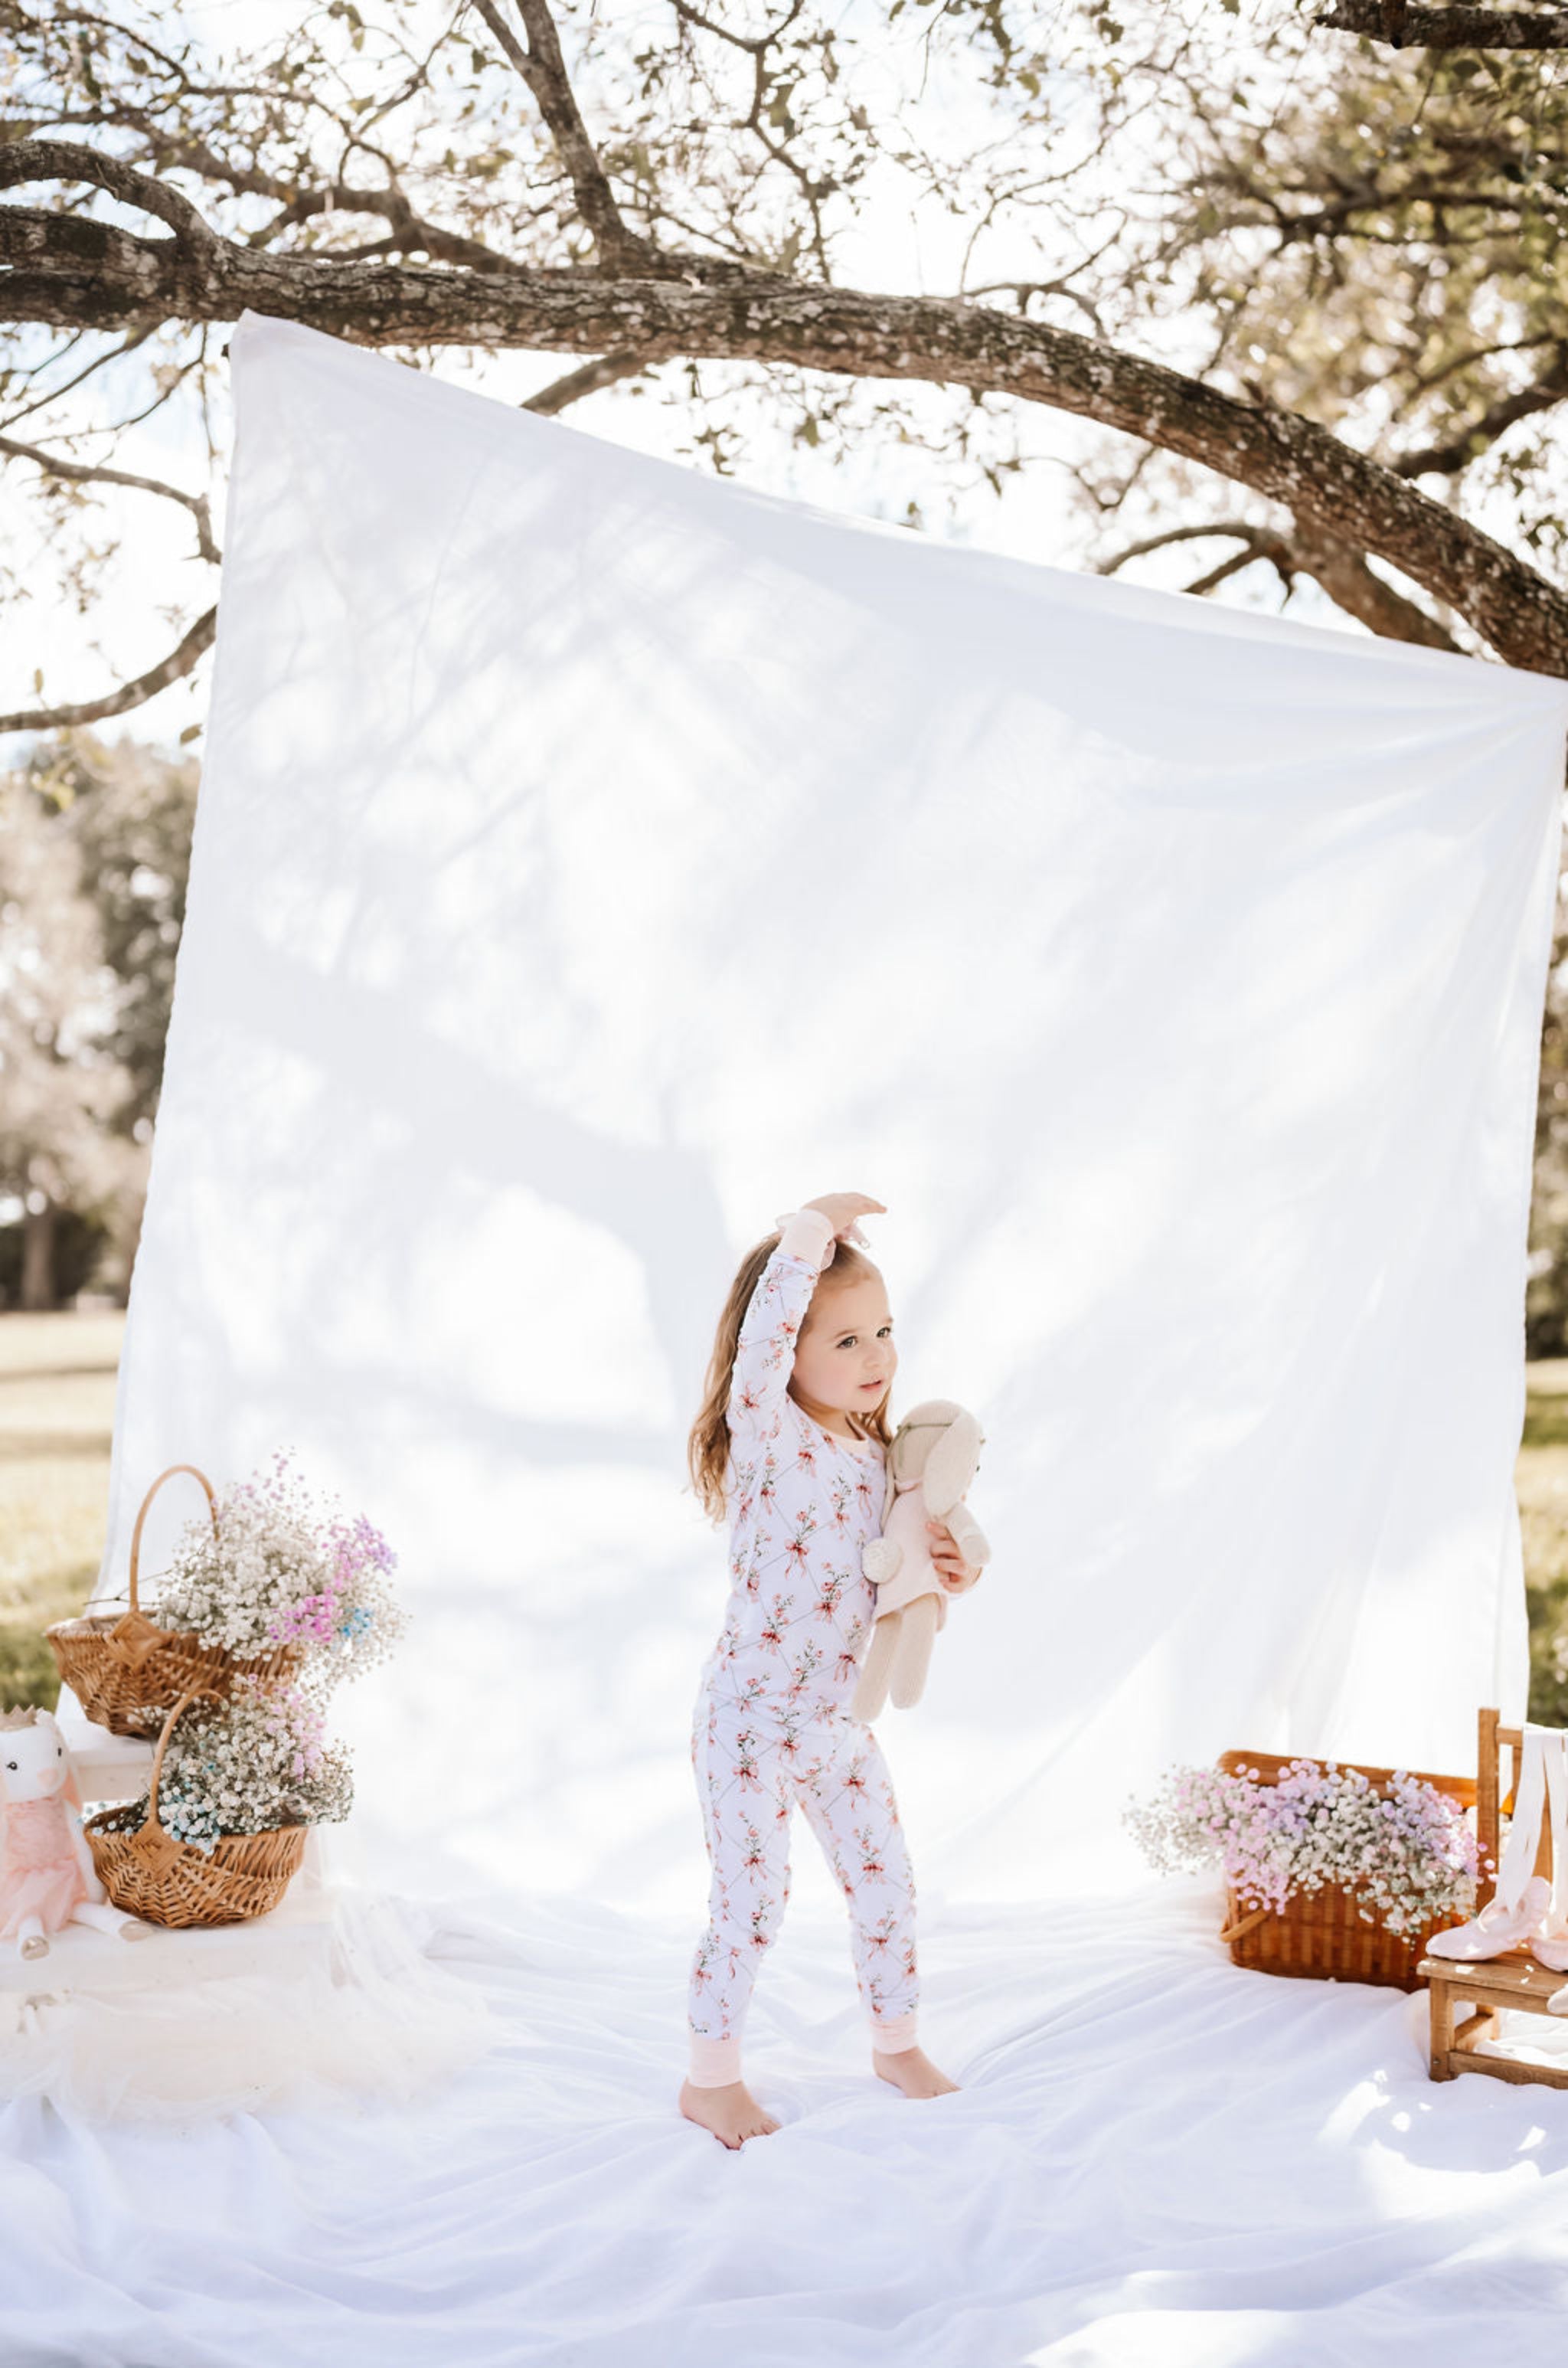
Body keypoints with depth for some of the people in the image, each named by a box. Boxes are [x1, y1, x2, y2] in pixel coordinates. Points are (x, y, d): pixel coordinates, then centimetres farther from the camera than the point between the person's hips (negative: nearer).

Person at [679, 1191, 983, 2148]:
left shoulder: (876, 1454, 3)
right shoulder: (768, 1437, -19)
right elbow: (761, 1333, -39)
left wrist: (951, 1572, -5)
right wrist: (812, 1227, -32)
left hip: (840, 1718, 7)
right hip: (751, 1720, -7)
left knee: (885, 1880, 15)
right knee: (752, 1900, -1)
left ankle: (896, 2042, 36)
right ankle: (710, 2077, 18)